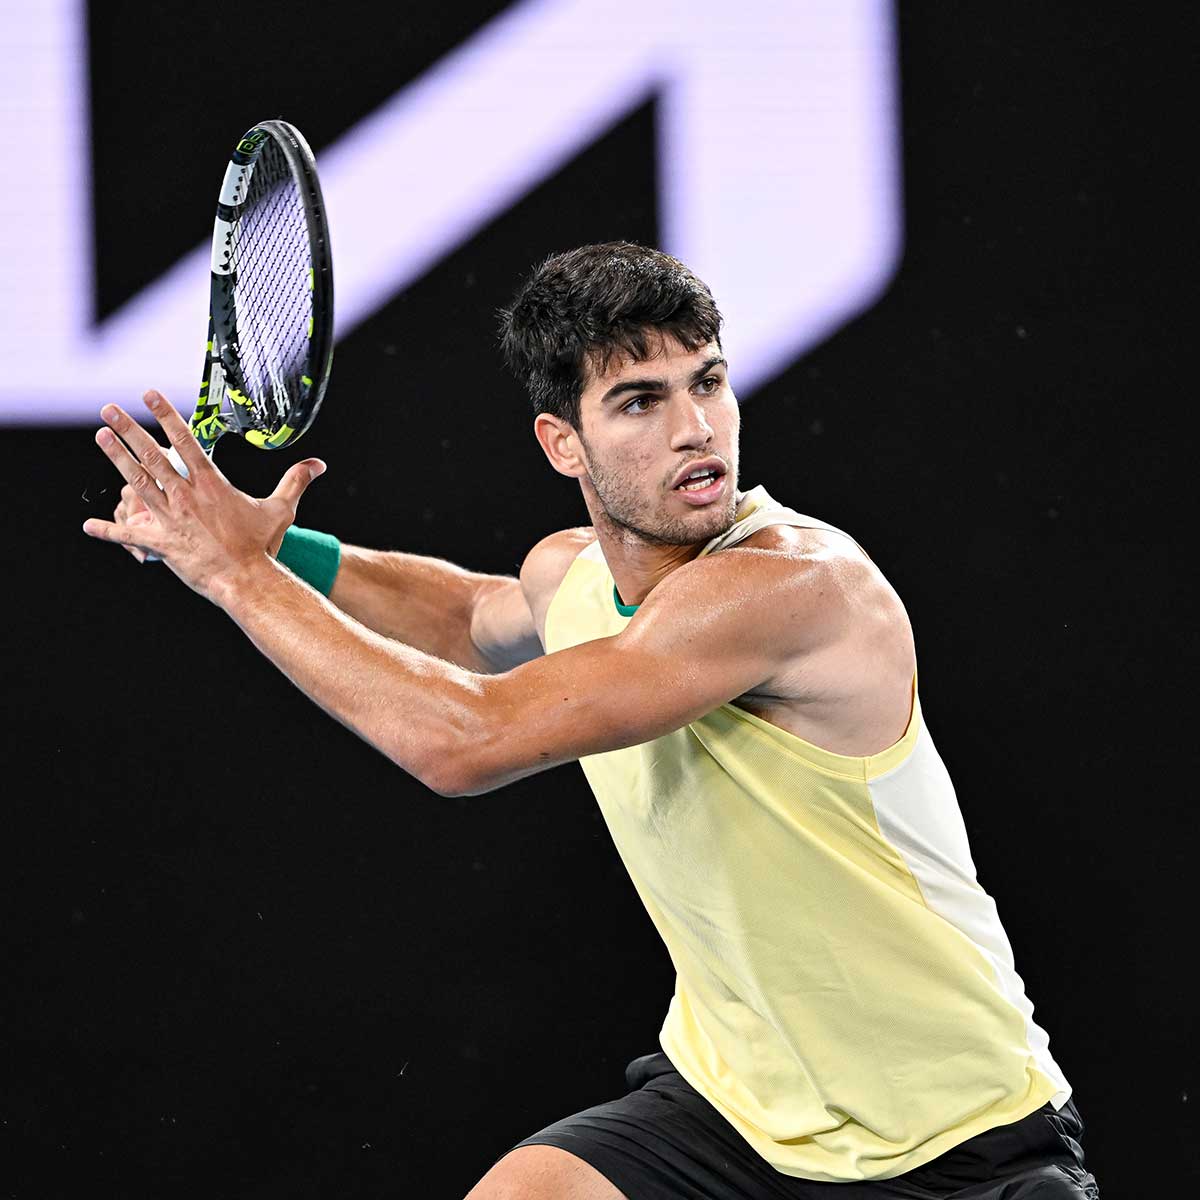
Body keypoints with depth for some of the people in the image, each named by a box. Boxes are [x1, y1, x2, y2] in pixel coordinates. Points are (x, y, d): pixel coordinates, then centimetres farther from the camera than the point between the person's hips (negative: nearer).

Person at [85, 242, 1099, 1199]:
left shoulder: (792, 580, -27)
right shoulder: (569, 572, -1)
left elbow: (464, 741, -31)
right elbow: (476, 618, 26)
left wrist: (242, 573, -20)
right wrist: (283, 551, 11)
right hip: (726, 1104, 5)